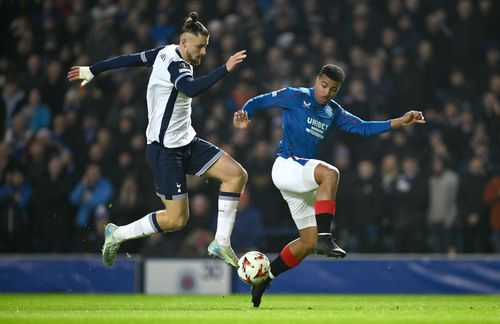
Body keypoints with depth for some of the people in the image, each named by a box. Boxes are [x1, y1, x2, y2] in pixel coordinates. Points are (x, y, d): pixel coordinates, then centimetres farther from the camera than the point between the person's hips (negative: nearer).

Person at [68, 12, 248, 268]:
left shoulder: (166, 53, 7)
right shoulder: (174, 63, -20)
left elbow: (130, 59, 15)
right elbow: (191, 89, -41)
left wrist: (92, 70, 25)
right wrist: (225, 69, -40)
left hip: (186, 142, 10)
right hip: (166, 148, -10)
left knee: (236, 175, -3)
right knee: (176, 219, -6)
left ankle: (221, 243, 1)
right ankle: (117, 235, 13)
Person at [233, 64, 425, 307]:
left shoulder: (333, 113, 15)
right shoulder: (295, 97, -2)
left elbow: (364, 128, 10)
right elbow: (258, 102, -1)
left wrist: (399, 122, 1)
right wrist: (244, 117, -23)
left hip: (302, 182, 8)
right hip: (286, 166, -8)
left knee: (309, 242, 4)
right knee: (330, 173, -35)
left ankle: (263, 278, 17)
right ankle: (324, 238, -41)